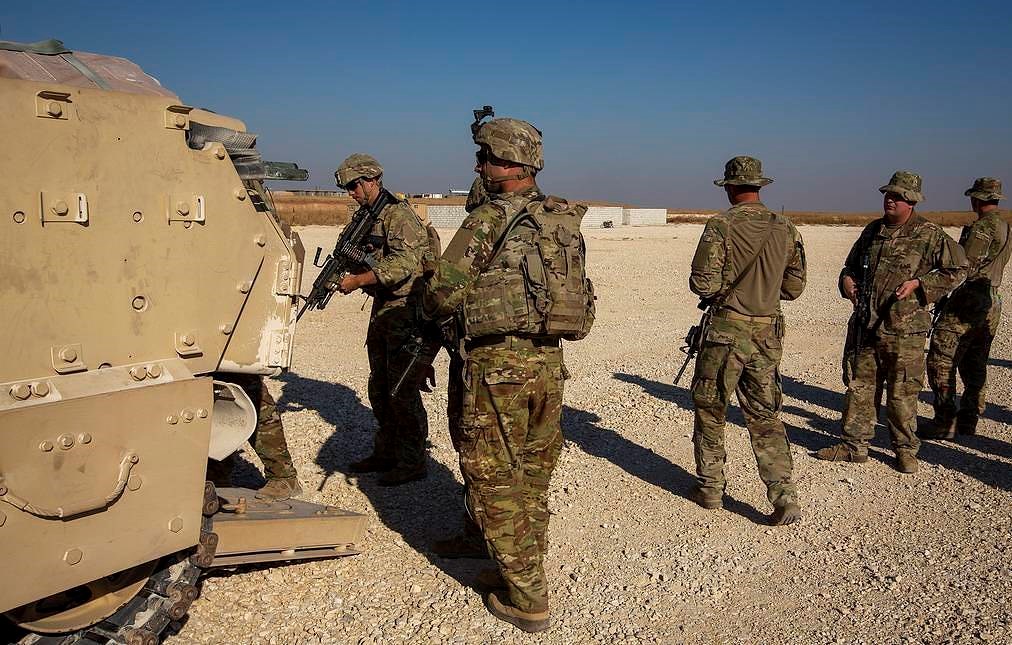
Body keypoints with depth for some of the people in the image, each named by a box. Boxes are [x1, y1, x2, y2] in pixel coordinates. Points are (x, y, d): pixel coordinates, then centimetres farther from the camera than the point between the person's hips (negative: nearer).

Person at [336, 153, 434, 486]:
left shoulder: (399, 214, -15)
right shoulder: (365, 217, 13)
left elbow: (402, 265, -25)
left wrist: (356, 281, -21)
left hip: (405, 311, -9)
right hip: (382, 309, 10)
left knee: (402, 388, -5)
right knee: (379, 387, 15)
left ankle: (412, 462, 5)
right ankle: (385, 453, 28)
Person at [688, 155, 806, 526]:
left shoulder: (721, 226, -11)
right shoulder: (786, 230, 4)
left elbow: (703, 283, -14)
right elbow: (794, 287, 9)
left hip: (727, 330, -4)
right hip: (768, 333, 4)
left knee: (710, 410, 12)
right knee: (765, 416, 11)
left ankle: (710, 488, 22)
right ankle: (784, 498, 5)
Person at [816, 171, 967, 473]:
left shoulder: (930, 235, -5)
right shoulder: (873, 230, 11)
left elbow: (956, 270, -3)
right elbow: (852, 264, 23)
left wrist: (918, 284, -14)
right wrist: (847, 279, 1)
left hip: (903, 329, -5)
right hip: (863, 324, 5)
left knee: (902, 394, 4)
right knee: (858, 386, 11)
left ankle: (905, 450, 21)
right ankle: (854, 445, 22)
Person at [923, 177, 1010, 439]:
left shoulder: (983, 226, -14)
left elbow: (965, 268, -18)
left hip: (968, 302, -10)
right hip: (991, 303, 10)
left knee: (941, 361, -7)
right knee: (974, 365, 14)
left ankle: (945, 422, -7)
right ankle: (969, 420, 21)